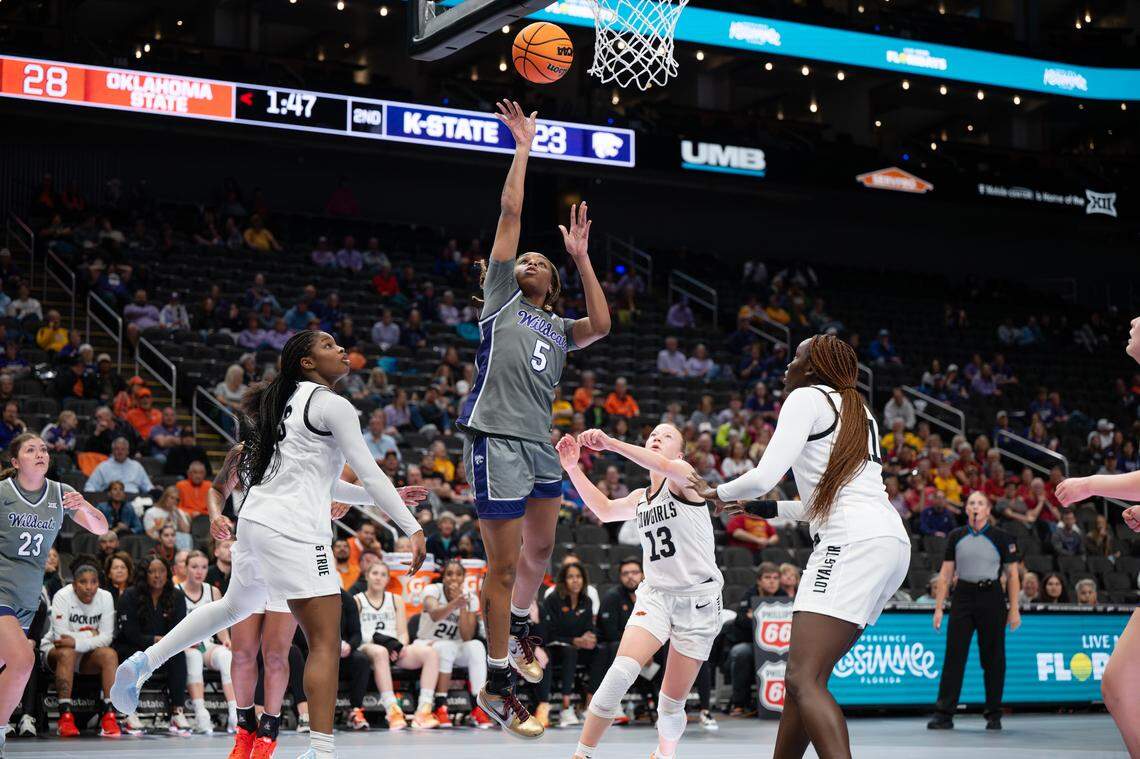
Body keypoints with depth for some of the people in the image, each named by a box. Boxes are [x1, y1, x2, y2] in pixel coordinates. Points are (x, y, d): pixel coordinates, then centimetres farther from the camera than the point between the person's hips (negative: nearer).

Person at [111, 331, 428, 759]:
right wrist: (412, 528, -10)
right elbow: (369, 473, -10)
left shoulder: (288, 401, 19)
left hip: (257, 520, 9)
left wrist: (383, 498, 26)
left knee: (235, 606, 31)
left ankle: (143, 663, 32)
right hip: (294, 531, -9)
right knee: (326, 643, -8)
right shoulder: (332, 405, -7)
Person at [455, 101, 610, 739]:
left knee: (540, 550, 17)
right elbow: (512, 213, 4)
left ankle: (519, 628, 44)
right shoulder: (502, 300, 8)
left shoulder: (559, 328, 21)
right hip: (498, 439, -6)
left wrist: (580, 255, 3)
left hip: (541, 445, 6)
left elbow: (602, 325, -1)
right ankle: (496, 686, 0)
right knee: (505, 564, -6)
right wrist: (523, 145, 6)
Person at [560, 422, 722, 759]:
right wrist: (573, 467, 8)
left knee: (672, 703, 1)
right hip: (655, 594, 4)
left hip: (698, 599, -4)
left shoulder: (684, 477, -3)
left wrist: (611, 443, -33)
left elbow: (665, 467, -24)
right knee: (621, 672, -22)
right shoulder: (641, 497, 18)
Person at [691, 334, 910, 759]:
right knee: (803, 674, 15)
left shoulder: (808, 397, 3)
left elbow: (763, 477, -6)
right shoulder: (859, 413, 29)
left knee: (803, 680, -17)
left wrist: (712, 493, 12)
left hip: (854, 545, -10)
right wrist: (770, 509, 39)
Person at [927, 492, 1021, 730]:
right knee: (954, 656, -5)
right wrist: (938, 607, 4)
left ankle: (994, 715, 12)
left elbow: (1012, 575, 4)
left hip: (991, 598, -1)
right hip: (963, 597, 1)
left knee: (993, 659, 2)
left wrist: (1014, 610, -2)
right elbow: (946, 574, 10)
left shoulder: (1002, 538, 3)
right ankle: (944, 714, -5)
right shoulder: (956, 537, 9)